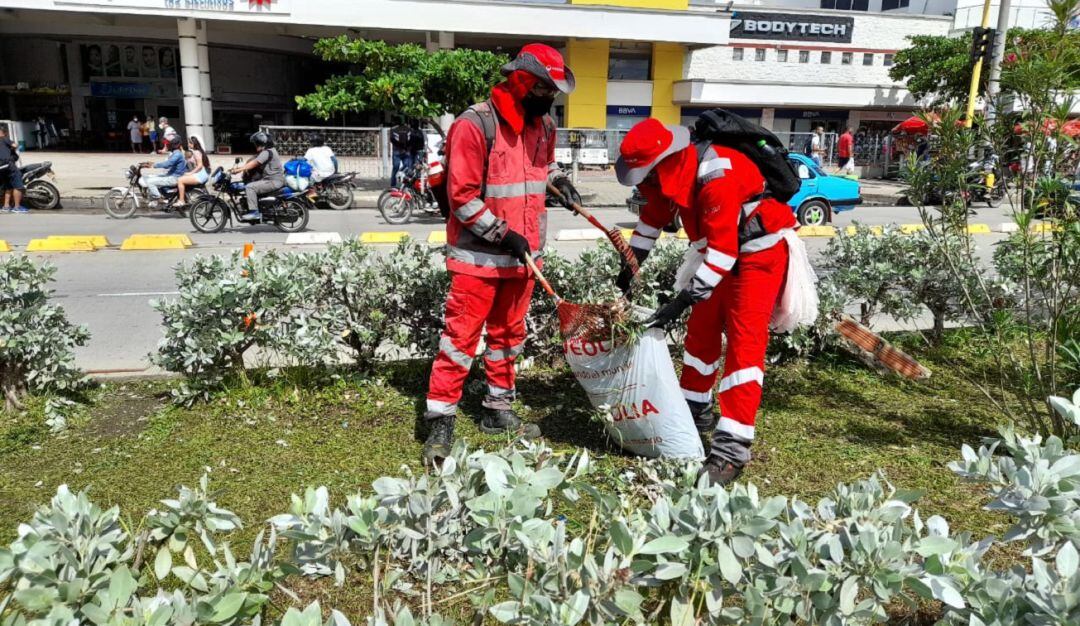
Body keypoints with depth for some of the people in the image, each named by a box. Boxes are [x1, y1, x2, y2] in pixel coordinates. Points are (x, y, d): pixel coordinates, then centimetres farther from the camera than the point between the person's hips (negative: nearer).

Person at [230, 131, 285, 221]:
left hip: (274, 181, -11)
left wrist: (238, 170, -20)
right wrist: (239, 167, 6)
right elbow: (252, 161, 16)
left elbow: (254, 164, -20)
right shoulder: (265, 152, 19)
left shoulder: (267, 152, -14)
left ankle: (254, 212, -21)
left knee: (250, 187, -21)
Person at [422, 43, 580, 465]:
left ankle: (498, 411, 30)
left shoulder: (543, 124, 8)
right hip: (479, 256, -7)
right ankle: (441, 424, 6)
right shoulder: (475, 125, -16)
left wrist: (557, 177, 8)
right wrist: (503, 234, -18)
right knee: (461, 337, -4)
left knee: (508, 335, 16)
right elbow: (462, 195, -17)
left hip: (522, 255, 8)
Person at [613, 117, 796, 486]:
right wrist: (630, 265, 14)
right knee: (701, 331, 14)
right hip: (719, 251, 9)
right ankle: (696, 412, 32)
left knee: (744, 341, -14)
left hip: (758, 253, -9)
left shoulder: (717, 178, -33)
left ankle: (732, 448, -15)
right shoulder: (673, 170, -6)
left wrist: (681, 302, -37)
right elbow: (653, 215, 11)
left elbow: (723, 250, -35)